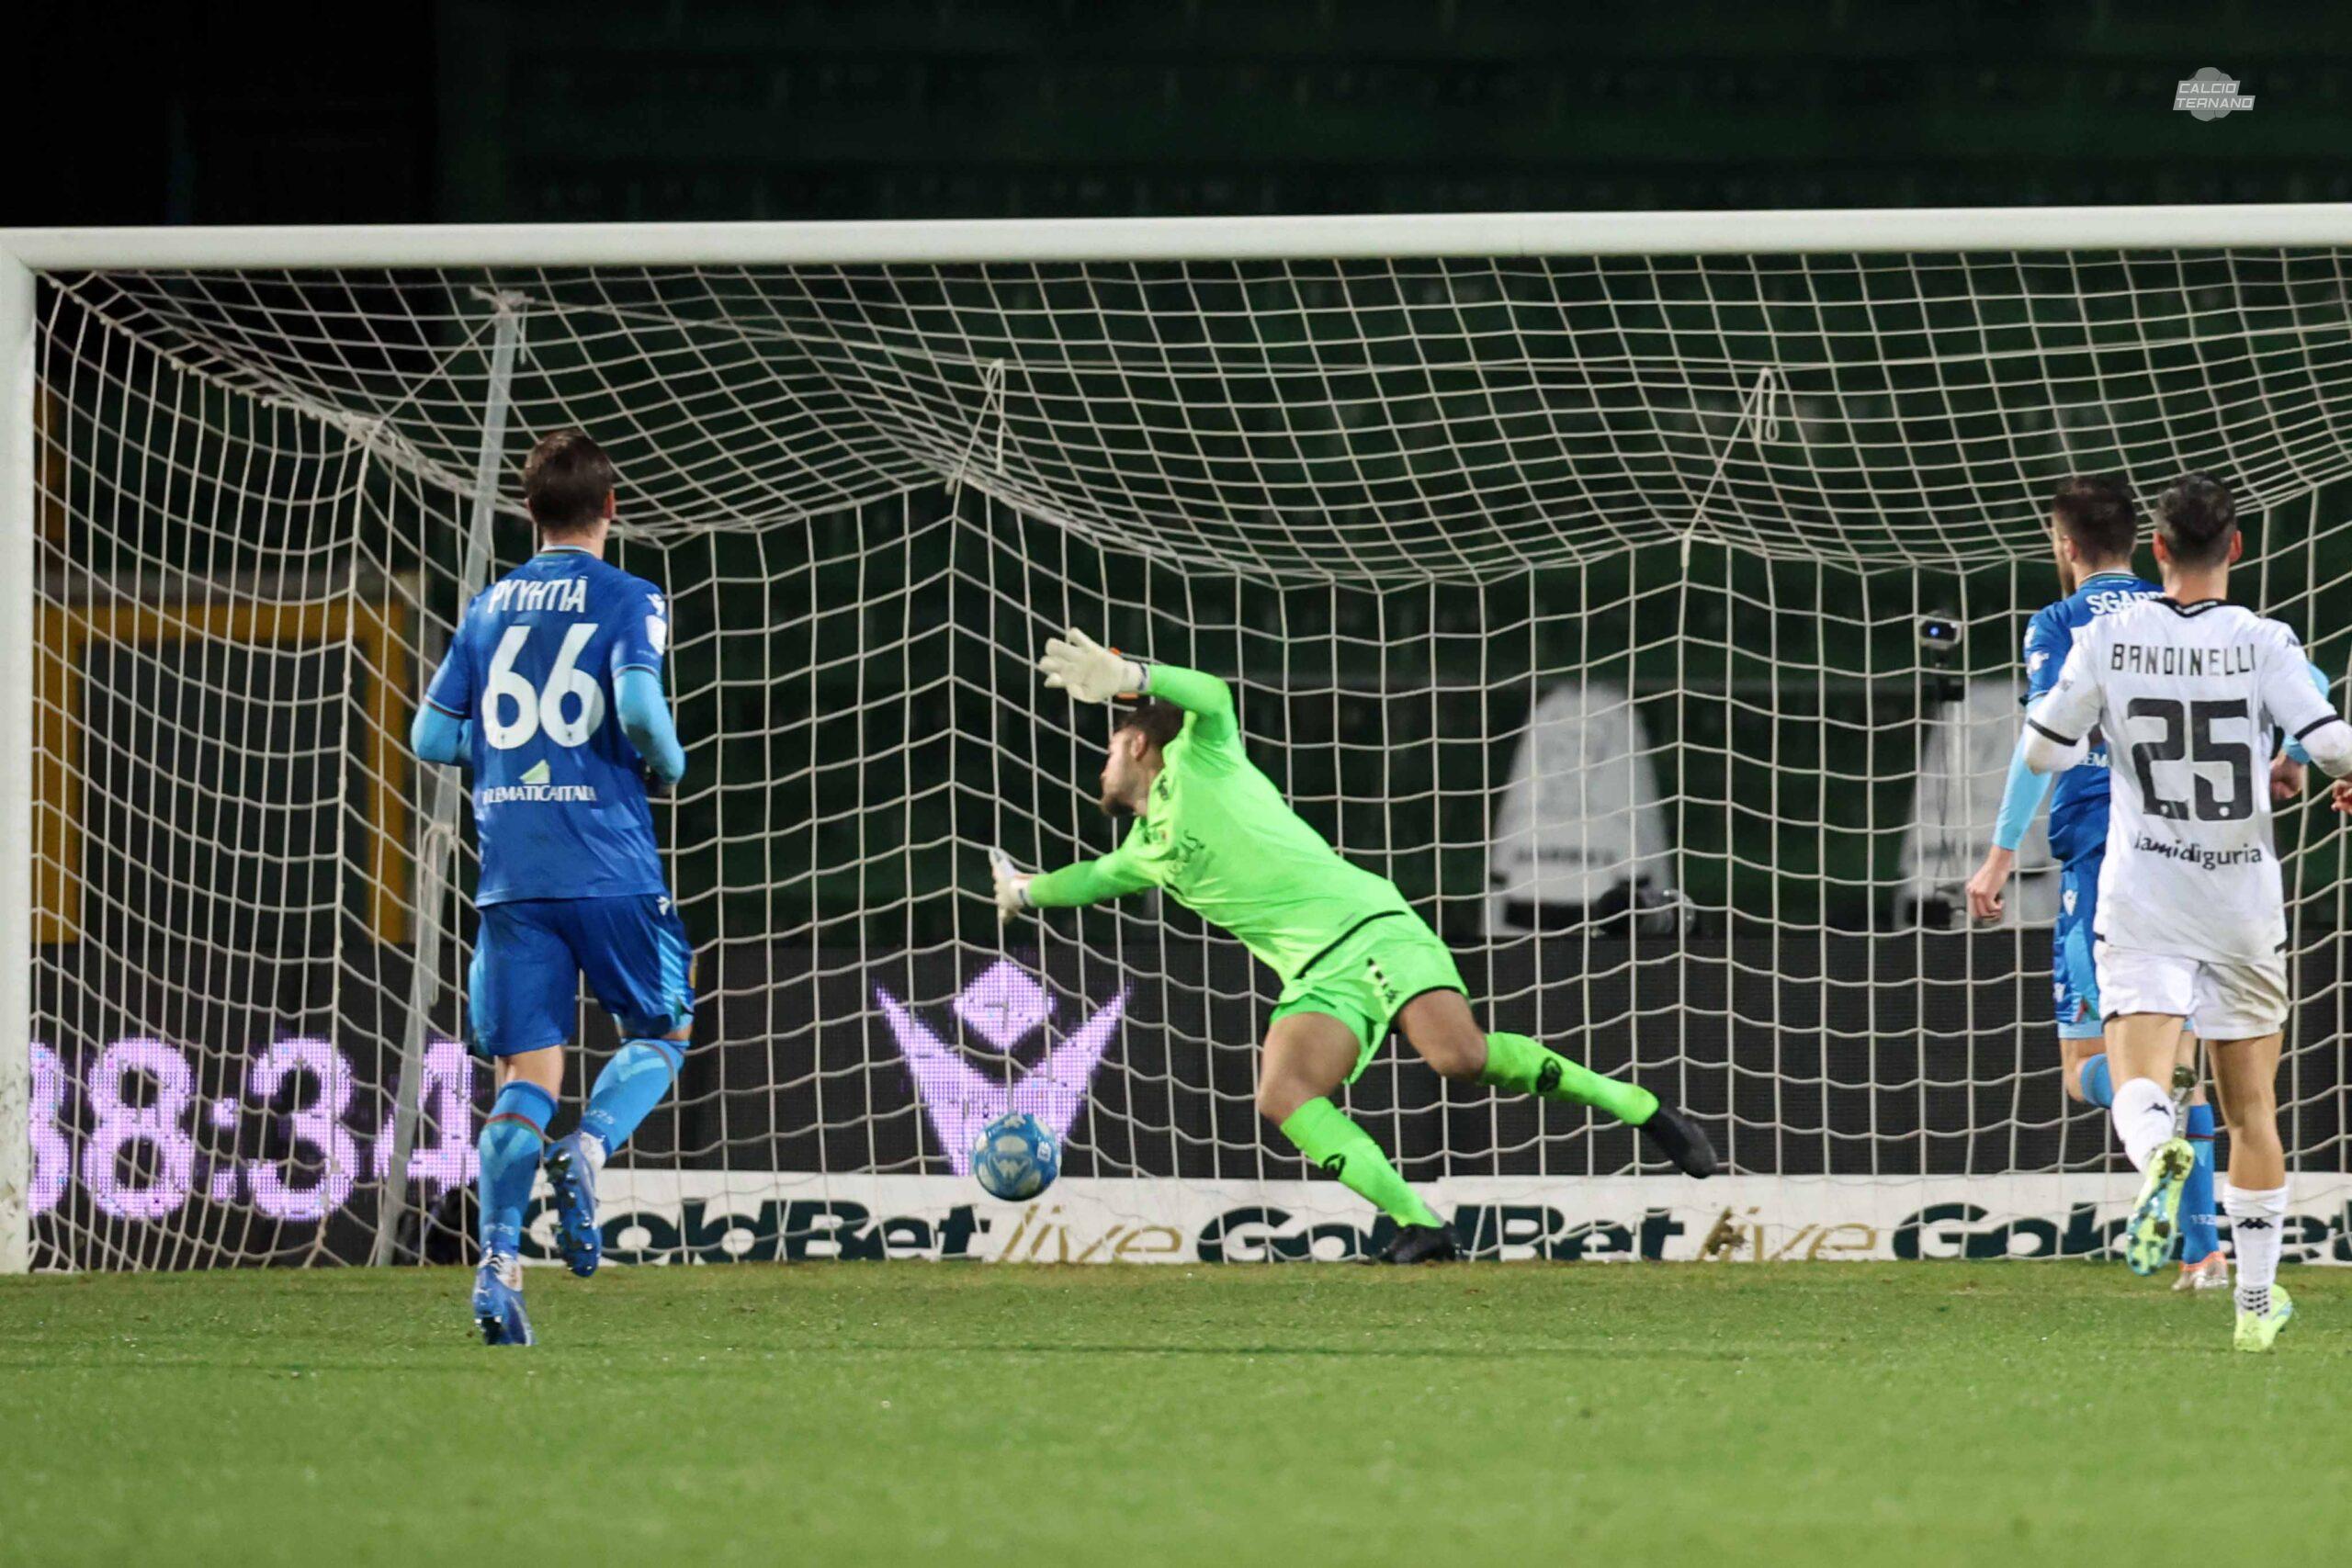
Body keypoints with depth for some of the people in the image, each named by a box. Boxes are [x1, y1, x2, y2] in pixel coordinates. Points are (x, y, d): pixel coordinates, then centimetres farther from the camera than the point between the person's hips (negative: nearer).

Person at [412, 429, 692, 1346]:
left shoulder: (490, 608, 12)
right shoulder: (626, 600, 0)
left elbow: (433, 738, 12)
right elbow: (638, 705, -17)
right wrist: (667, 764, 3)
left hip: (510, 871, 3)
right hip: (608, 865, -3)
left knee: (525, 1073, 2)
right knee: (660, 1033, 16)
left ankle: (498, 1261, -14)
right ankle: (588, 1150, -14)